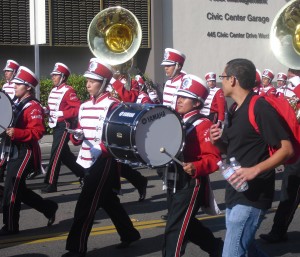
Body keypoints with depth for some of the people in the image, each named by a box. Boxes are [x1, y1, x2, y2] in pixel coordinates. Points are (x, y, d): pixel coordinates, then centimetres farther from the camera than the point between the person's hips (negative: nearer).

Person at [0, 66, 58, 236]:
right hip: (15, 152, 9)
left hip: (26, 153, -9)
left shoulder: (33, 107, -14)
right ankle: (49, 208, 27)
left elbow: (38, 132, -22)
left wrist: (16, 132, -32)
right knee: (19, 189, 14)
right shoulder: (17, 104, 14)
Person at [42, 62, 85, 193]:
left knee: (56, 154, -9)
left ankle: (51, 184, -5)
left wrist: (61, 113, -24)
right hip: (56, 126, 9)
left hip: (64, 126, -9)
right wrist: (47, 110, 2)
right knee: (64, 154, 16)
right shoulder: (53, 91, 13)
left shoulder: (68, 91, -13)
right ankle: (83, 173, 31)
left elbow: (78, 108, -19)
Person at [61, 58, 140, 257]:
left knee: (86, 205, -8)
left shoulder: (112, 105, -11)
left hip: (104, 161, -8)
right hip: (89, 161, 8)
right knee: (108, 201, 18)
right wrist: (76, 136, -6)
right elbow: (79, 136, 15)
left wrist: (102, 149, -26)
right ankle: (130, 234, 33)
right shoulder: (84, 106, 12)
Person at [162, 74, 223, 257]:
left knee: (174, 230, -8)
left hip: (191, 185, -8)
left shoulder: (203, 125, -14)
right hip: (174, 183, 9)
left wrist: (196, 168, -35)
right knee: (186, 224, 21)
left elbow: (214, 158, -19)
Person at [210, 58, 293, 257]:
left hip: (252, 195, -10)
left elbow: (287, 149, -20)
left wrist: (255, 170, -30)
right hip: (236, 192, 10)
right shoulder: (235, 109, 11)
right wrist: (219, 141, -2)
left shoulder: (260, 107, -17)